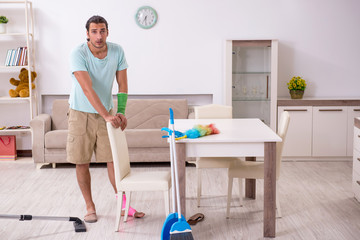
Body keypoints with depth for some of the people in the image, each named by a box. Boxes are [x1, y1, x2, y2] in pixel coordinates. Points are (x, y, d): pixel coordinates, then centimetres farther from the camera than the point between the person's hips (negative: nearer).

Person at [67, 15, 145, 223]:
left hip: (106, 113, 3)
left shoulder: (117, 51, -7)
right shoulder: (78, 54, -20)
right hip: (81, 114, -3)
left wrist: (120, 112, -14)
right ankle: (90, 207, 16)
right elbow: (88, 89, -30)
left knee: (114, 159, 3)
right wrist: (107, 116, -37)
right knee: (82, 162, 2)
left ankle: (123, 204, 14)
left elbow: (123, 85, -2)